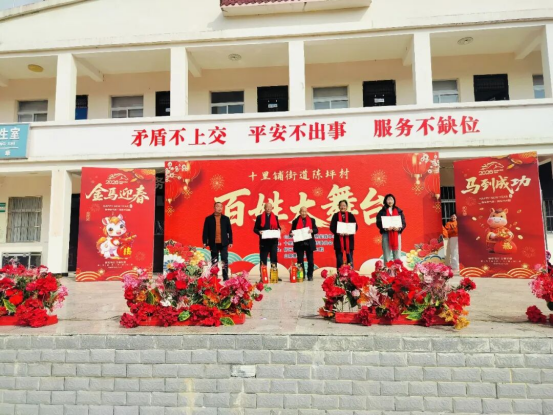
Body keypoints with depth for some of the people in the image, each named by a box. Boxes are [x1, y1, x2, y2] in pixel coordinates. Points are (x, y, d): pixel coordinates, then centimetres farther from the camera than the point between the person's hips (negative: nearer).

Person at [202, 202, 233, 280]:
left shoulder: (226, 218, 6)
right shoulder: (208, 219, 3)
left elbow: (229, 231, 7)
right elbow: (205, 231, 2)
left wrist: (230, 241, 3)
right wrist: (205, 242, -4)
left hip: (224, 243, 1)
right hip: (213, 243, 0)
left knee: (225, 261, 1)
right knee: (214, 262, 7)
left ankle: (225, 278, 6)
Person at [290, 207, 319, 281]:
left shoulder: (312, 220, 8)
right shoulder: (295, 221, 7)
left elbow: (316, 230, 4)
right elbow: (292, 231, 9)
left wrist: (312, 231, -17)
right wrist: (291, 234, -13)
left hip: (309, 243, 0)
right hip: (299, 243, 0)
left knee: (310, 260, 3)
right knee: (300, 261, 1)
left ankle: (310, 276, 13)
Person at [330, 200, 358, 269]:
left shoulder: (350, 215, 5)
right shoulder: (335, 215, 3)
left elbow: (356, 226, 1)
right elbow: (332, 227, -2)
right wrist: (337, 232, -19)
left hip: (349, 240, 0)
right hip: (338, 240, 0)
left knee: (350, 258, 5)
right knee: (339, 259, 4)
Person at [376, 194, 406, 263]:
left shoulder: (399, 211, 12)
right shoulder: (382, 212, 5)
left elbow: (403, 223, 7)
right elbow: (378, 223, -2)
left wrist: (399, 228, -13)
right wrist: (385, 228, -20)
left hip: (397, 234, 2)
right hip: (386, 234, -2)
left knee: (397, 256, 2)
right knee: (387, 257, -1)